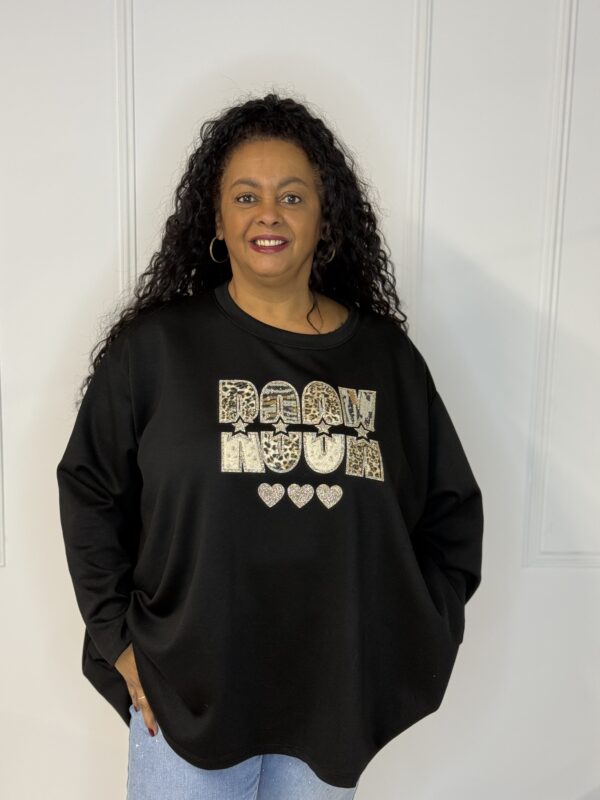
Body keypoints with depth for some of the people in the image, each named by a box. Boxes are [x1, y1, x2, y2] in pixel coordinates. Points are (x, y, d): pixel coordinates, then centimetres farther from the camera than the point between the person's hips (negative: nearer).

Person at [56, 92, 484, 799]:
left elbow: (452, 512, 6)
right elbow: (89, 491, -2)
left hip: (338, 700, 3)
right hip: (187, 694, -2)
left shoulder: (387, 357, -2)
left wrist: (418, 643, 2)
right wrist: (118, 640, -4)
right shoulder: (156, 346, -8)